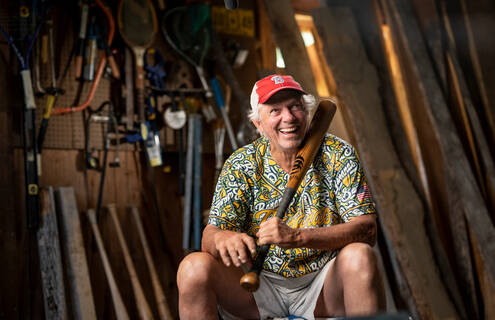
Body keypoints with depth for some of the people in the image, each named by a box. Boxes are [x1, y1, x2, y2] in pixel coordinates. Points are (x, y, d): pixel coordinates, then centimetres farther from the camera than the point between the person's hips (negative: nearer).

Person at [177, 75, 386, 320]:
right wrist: (222, 239, -35)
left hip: (323, 287, -1)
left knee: (359, 256, -31)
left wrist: (297, 236, -30)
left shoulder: (337, 154, -4)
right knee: (194, 267, -23)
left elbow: (367, 230, -15)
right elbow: (210, 234, -8)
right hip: (260, 285, 1)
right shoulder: (241, 164, -1)